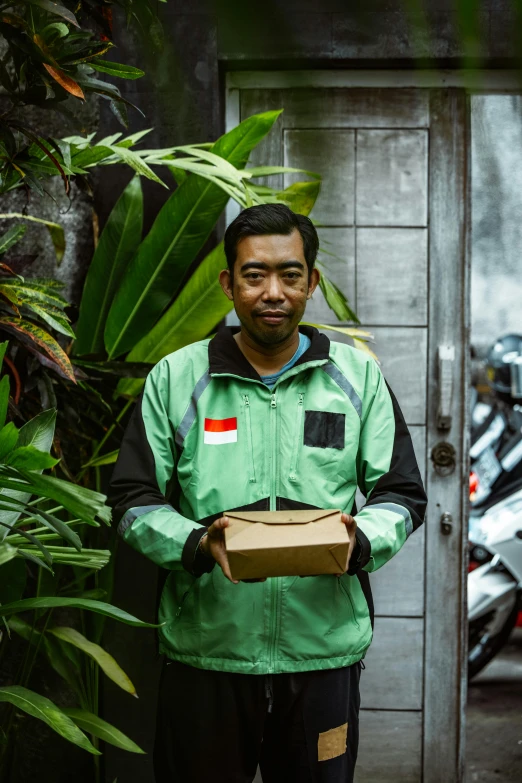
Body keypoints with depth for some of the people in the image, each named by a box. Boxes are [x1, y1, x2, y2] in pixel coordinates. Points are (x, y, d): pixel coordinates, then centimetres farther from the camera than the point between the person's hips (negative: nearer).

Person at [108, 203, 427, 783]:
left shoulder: (358, 377, 7)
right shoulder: (175, 379, 5)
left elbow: (400, 495, 7)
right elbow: (134, 500, 3)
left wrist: (359, 541, -15)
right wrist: (198, 545, -17)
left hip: (325, 651, 1)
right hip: (204, 653, 0)